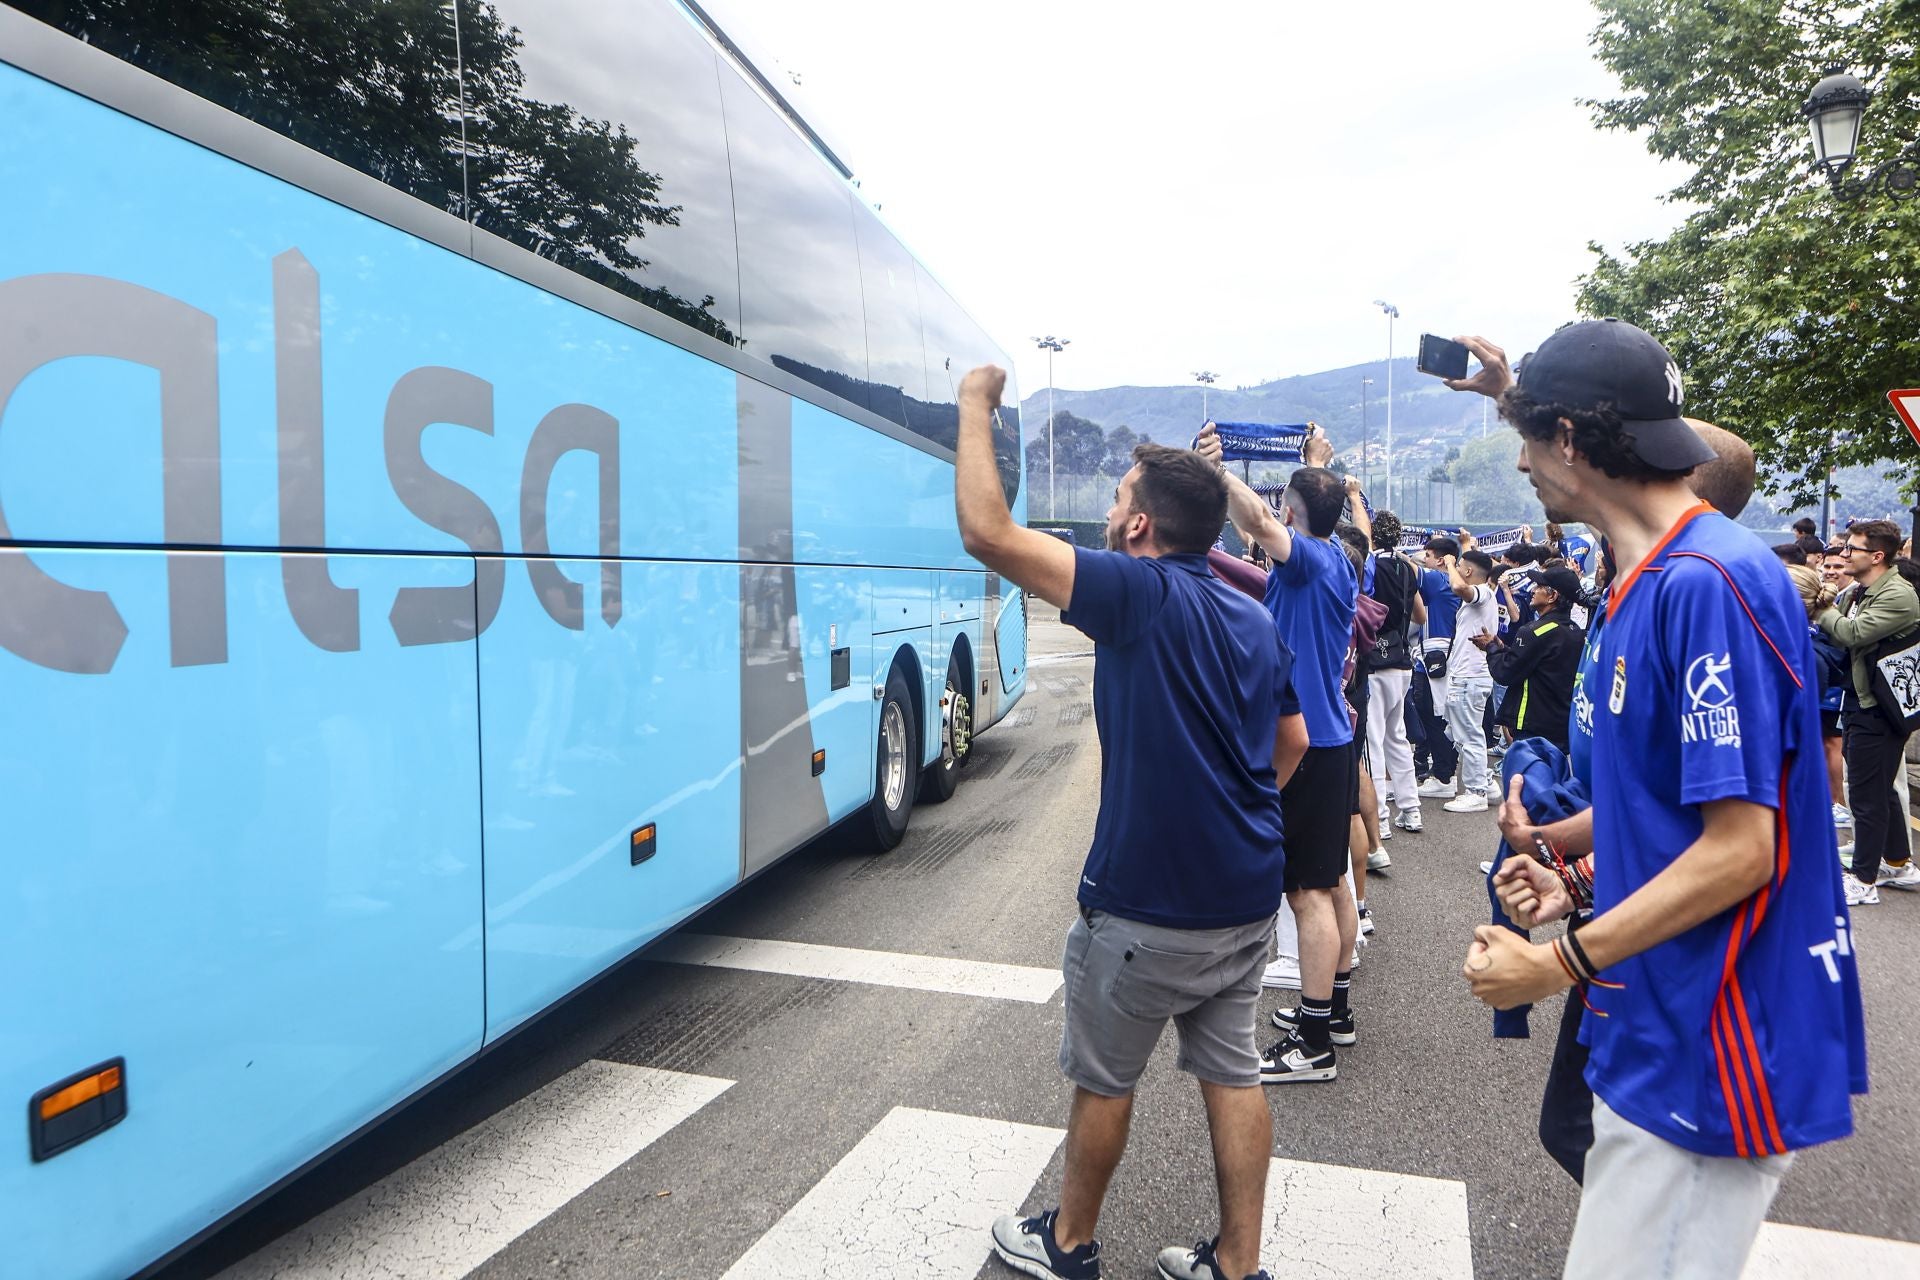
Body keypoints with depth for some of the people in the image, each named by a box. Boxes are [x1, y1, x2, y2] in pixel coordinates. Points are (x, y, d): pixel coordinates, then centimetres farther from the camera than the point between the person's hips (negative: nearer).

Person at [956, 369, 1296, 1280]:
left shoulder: (1139, 593, -19)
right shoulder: (1256, 621, 6)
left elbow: (987, 532, -23)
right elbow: (1291, 744, 15)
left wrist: (976, 407, -12)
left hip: (1147, 905, -7)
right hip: (1246, 896, 8)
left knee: (1102, 1078, 13)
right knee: (1232, 1073, 17)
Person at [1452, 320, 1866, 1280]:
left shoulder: (1708, 582, -22)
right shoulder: (1654, 579, 9)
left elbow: (1740, 847, -23)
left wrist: (1562, 963, -18)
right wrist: (1580, 880, 8)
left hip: (1702, 1058, -9)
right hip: (1662, 1034, 9)